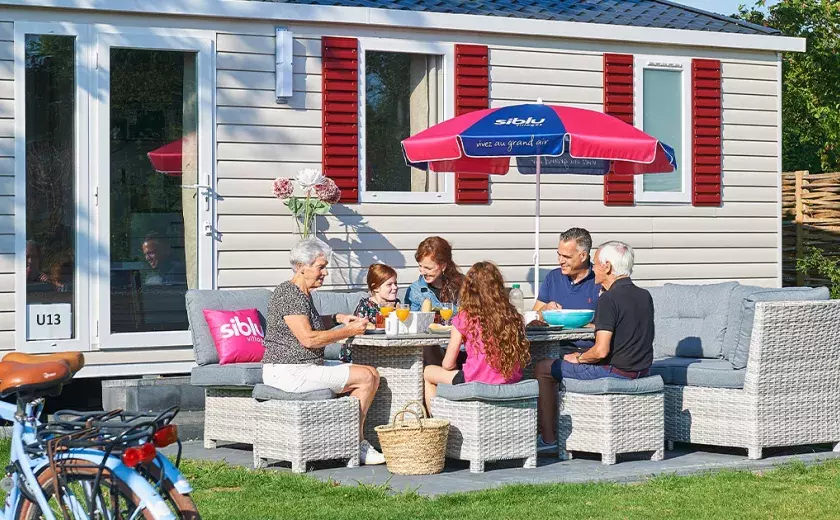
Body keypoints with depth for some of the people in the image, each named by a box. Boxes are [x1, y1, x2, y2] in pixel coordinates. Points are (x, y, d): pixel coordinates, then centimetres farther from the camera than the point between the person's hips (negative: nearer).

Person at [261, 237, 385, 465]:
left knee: (372, 375, 4)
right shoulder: (288, 294, -15)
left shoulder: (303, 293, 17)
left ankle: (357, 441, 3)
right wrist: (349, 331, -16)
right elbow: (308, 339, -23)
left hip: (307, 367, 11)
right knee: (365, 377, -15)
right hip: (287, 371, -11)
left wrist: (337, 318, 17)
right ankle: (356, 443, -5)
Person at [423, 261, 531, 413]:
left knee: (428, 372, 22)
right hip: (511, 385, 5)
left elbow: (448, 364, -1)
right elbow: (522, 358, 7)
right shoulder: (512, 316, 0)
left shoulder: (464, 318, -9)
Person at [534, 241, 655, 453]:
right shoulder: (645, 296, 6)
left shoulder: (609, 299, -20)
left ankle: (548, 438, 10)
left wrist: (578, 358, -5)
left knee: (543, 368, 6)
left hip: (615, 371, -9)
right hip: (641, 370, 9)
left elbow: (601, 351, -25)